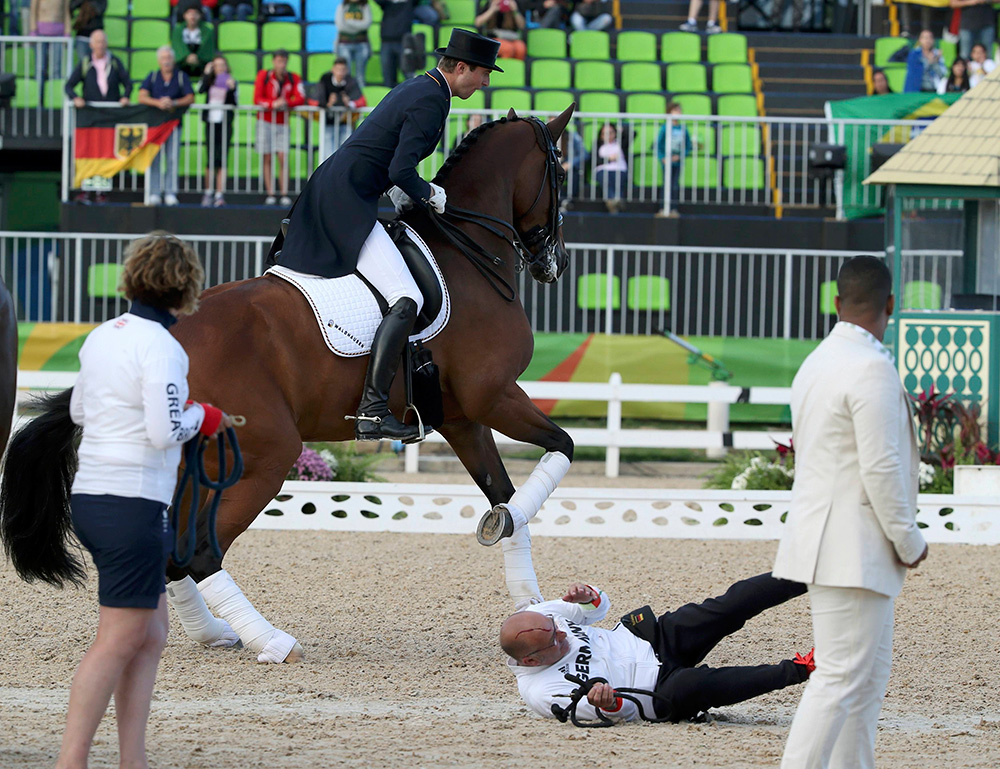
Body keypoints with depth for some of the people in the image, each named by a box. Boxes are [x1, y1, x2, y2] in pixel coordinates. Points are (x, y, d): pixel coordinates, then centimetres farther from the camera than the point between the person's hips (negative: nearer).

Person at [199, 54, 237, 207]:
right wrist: (207, 73, -6)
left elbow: (235, 103, -1)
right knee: (211, 159, 0)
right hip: (210, 122, 1)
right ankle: (208, 193, 13)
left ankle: (219, 195, -1)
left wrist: (232, 89, -15)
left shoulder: (230, 82, 6)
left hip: (225, 123, -1)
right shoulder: (209, 81, 9)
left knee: (222, 160, -4)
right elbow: (201, 90, -11)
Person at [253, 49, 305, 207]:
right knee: (267, 158, -2)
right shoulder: (264, 76, -2)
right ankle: (270, 194, -1)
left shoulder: (293, 79, 2)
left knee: (283, 158, -7)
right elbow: (257, 99, -8)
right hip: (265, 121, -1)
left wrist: (286, 103, -26)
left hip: (283, 123, 1)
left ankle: (284, 194, -7)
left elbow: (300, 99, -8)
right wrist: (273, 103, -24)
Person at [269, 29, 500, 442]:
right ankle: (372, 411, -28)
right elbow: (401, 171, -20)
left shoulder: (415, 87, 17)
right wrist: (431, 195, -3)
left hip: (326, 187, 10)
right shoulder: (431, 102, -14)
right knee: (406, 301, -19)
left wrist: (399, 191, 15)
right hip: (347, 204, -10)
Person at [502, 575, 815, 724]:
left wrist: (589, 597, -15)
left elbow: (601, 606, 9)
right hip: (659, 694, -7)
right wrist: (611, 704, -42)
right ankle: (796, 671, -26)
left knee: (730, 607, -12)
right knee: (691, 686, -38)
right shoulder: (539, 693, -22)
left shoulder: (538, 616, -7)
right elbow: (624, 712, -17)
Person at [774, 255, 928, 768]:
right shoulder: (872, 368, -16)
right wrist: (909, 541, -8)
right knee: (842, 676, -10)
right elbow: (880, 467, -20)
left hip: (829, 545, 10)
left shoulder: (815, 364, 12)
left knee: (869, 670, 15)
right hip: (852, 548, -10)